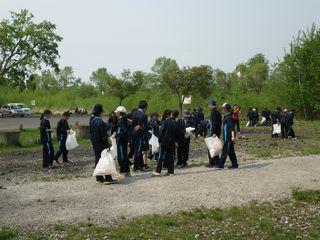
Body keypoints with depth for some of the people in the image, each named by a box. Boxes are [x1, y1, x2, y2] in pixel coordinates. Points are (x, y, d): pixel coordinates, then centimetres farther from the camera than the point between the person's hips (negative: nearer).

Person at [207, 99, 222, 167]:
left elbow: (213, 123, -20)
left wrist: (213, 133, -23)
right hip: (218, 132, 9)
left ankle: (211, 163, -4)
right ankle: (216, 161, 19)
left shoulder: (213, 112, -14)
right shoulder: (218, 112, 15)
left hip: (213, 133, -9)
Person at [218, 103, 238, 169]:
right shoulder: (227, 116, 14)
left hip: (228, 137, -10)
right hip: (228, 136, 10)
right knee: (231, 151, 13)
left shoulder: (228, 117, -16)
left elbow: (231, 127, -23)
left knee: (225, 151, -6)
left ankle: (221, 165, -3)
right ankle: (235, 164, 17)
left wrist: (233, 136, -29)